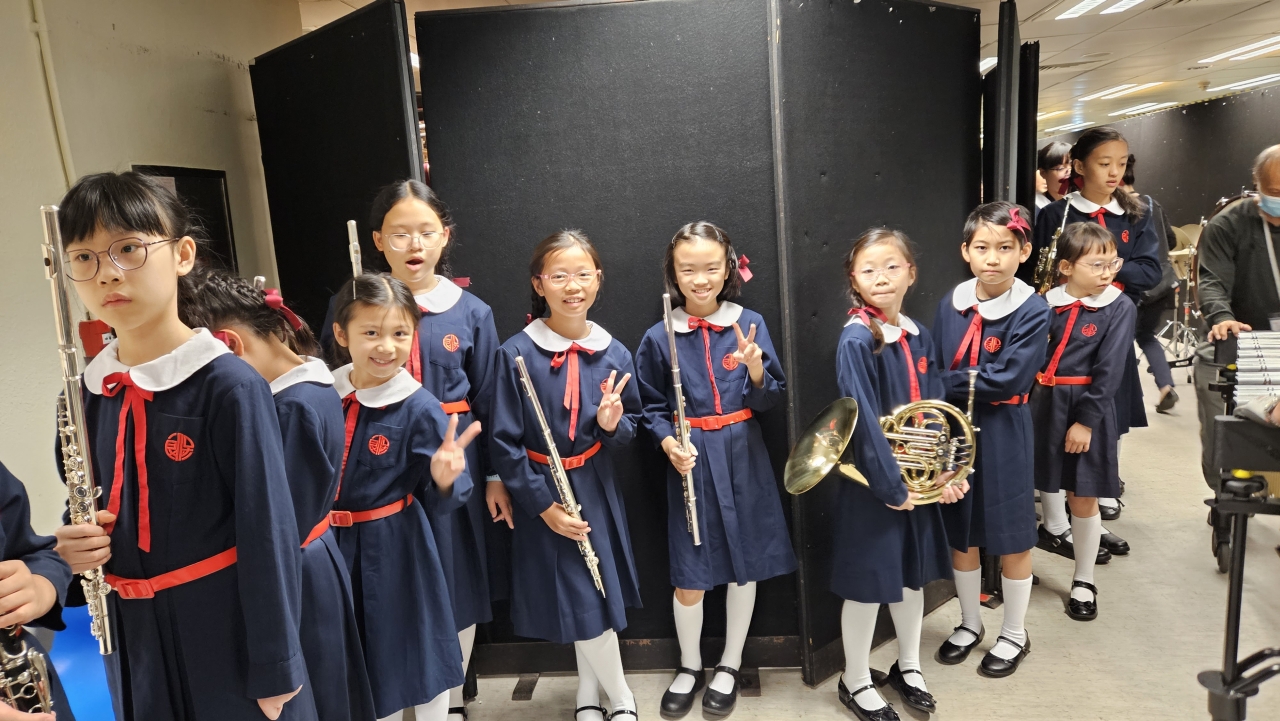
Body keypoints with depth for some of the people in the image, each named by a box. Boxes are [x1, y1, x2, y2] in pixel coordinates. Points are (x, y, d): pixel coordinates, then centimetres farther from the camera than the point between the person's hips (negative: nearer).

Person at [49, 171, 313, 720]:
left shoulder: (228, 384, -18)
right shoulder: (86, 392, 0)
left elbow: (267, 530, -16)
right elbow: (91, 512, 15)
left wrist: (275, 669, -13)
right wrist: (75, 546, -8)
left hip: (229, 627, -5)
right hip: (131, 635, 6)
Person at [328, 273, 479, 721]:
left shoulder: (420, 408, -16)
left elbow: (438, 503, -15)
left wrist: (444, 479, -34)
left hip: (393, 550, -4)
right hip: (331, 546, 4)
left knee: (416, 651, 13)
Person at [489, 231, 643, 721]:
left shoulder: (613, 353, -3)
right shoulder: (517, 352, -13)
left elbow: (630, 429, 6)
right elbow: (504, 441, -11)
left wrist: (613, 424, -18)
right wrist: (544, 504, -13)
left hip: (596, 489, 3)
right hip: (544, 492, -3)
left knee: (597, 596, 14)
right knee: (583, 602, 3)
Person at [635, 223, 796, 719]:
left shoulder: (750, 324, -4)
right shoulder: (658, 338, -5)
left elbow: (770, 400, -2)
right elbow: (653, 407, 3)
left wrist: (757, 372, -22)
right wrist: (669, 443, -15)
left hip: (744, 459, 1)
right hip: (692, 463, -1)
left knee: (746, 565, 12)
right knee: (689, 575, 6)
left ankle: (730, 665, 34)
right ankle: (689, 667, 32)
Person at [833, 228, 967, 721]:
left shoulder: (918, 336, 4)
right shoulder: (856, 340, -17)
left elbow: (935, 407, 5)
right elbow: (864, 419, -20)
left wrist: (945, 469, -4)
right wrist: (889, 484, -19)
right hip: (874, 479, -7)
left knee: (913, 572, 19)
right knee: (870, 581, 5)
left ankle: (908, 667, 40)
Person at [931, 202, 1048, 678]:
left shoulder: (1032, 311, -11)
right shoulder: (951, 305, 0)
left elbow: (1008, 379, -20)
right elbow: (935, 374, 1)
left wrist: (947, 383, -15)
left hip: (1004, 437, -4)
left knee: (1012, 540, 11)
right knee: (960, 537, 16)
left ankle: (1014, 634, 32)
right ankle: (970, 624, 37)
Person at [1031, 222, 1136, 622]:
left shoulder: (1119, 307, -4)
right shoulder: (1046, 302, 1)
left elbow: (1109, 371, -10)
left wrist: (1086, 421, -14)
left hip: (1086, 408, -1)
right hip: (1040, 404, 2)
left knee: (1082, 498, 7)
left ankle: (1083, 582, 24)